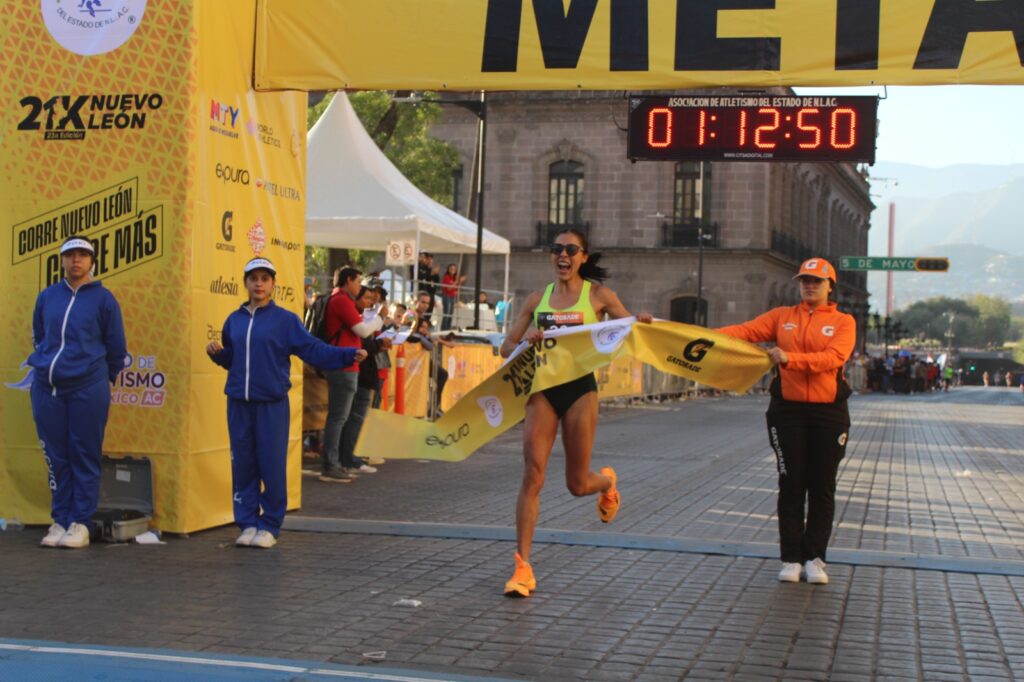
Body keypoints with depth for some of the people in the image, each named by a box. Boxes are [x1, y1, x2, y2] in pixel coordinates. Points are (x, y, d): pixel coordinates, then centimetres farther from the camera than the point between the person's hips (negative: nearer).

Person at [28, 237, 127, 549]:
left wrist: (103, 377, 15)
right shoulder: (46, 297, 9)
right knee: (56, 458, 7)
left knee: (85, 458, 1)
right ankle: (59, 521, 16)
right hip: (47, 387, 3)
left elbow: (116, 347, 7)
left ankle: (80, 523, 6)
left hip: (88, 389, -3)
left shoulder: (103, 299, 0)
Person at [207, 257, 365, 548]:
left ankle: (270, 526, 7)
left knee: (272, 467, -2)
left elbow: (314, 350, -7)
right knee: (243, 465, 6)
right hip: (239, 404, 4)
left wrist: (349, 355, -18)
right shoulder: (234, 320, 12)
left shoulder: (285, 320, -1)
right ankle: (248, 523, 14)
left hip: (272, 405, -4)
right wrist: (217, 352, 2)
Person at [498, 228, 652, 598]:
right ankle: (523, 567, -8)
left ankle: (607, 481, 46)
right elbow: (506, 348, 10)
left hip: (580, 388, -1)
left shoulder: (597, 295, 3)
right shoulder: (538, 298, 9)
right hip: (542, 388, 2)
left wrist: (643, 323, -22)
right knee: (532, 473, -11)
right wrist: (526, 343, -12)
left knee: (577, 484, 6)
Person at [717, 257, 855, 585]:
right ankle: (791, 558, 8)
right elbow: (746, 331, -3)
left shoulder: (843, 322, 2)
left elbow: (834, 357, -15)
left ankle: (814, 558, 11)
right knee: (791, 486, 2)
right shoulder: (782, 317, 9)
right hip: (788, 410, 1)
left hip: (829, 412, -1)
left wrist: (791, 359, -27)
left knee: (822, 488, 4)